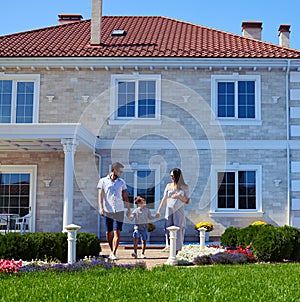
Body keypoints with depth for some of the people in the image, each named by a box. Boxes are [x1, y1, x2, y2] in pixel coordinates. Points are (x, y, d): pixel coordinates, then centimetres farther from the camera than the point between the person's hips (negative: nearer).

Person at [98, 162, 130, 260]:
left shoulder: (122, 182, 12)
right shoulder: (103, 181, 5)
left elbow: (125, 196, 16)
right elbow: (100, 195, 0)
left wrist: (128, 208, 10)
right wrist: (101, 208, -11)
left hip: (119, 210, 1)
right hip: (108, 210, -1)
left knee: (117, 233, -10)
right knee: (109, 233, 7)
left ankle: (114, 253, -10)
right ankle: (112, 251, 25)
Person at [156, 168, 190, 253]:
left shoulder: (185, 187, 1)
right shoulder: (169, 186, 8)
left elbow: (187, 201, 2)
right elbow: (164, 199, 11)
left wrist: (178, 196, -11)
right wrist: (159, 210, 7)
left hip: (179, 212, -3)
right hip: (169, 211, 3)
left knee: (178, 231, -5)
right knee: (169, 231, 1)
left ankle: (177, 251, 0)